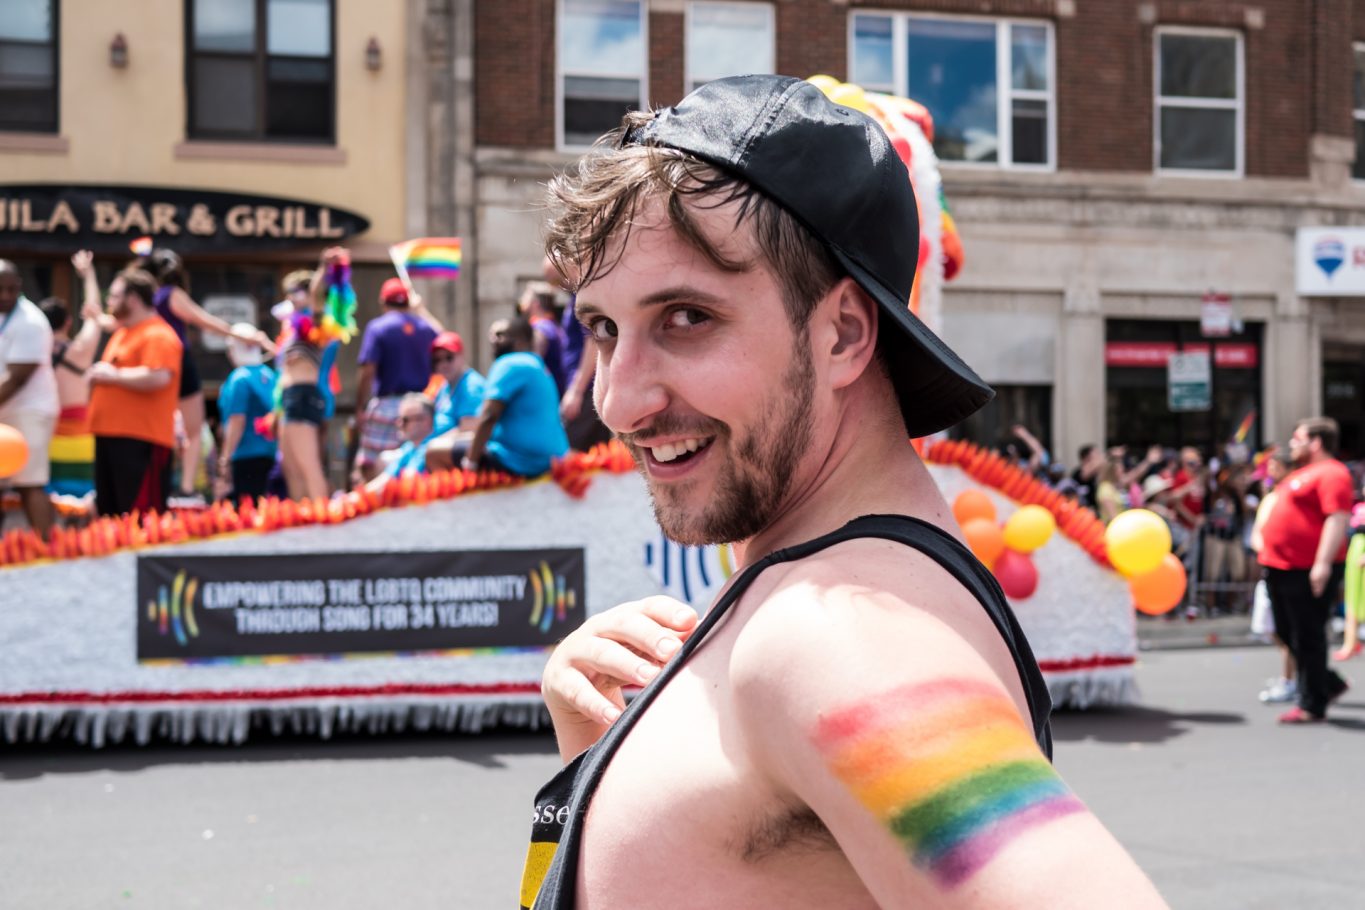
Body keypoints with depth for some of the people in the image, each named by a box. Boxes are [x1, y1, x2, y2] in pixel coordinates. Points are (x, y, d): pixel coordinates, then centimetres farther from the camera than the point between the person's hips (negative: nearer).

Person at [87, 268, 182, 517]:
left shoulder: (158, 336, -10)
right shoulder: (123, 333, 21)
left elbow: (158, 378, -25)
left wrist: (113, 375, -15)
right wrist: (98, 375, 12)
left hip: (140, 439, -10)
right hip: (110, 434, 10)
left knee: (141, 515, -12)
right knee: (109, 512, 14)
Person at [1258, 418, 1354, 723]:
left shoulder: (1330, 474, -13)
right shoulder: (1304, 473, 19)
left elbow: (1337, 519, -22)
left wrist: (1323, 564, -29)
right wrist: (1268, 550, 26)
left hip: (1308, 571, -10)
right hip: (1282, 568, 10)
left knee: (1307, 637, -3)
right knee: (1288, 633, 16)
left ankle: (1313, 704, 5)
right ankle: (1328, 684, 27)